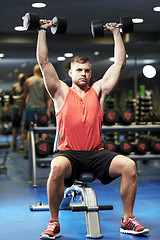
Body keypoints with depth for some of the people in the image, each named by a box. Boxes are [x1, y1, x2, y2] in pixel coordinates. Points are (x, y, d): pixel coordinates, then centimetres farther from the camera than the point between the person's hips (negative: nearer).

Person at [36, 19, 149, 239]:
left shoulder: (98, 91, 16)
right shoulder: (61, 92, 11)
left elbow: (120, 62, 18)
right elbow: (43, 61, 7)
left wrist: (116, 32, 22)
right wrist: (43, 30, 10)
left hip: (96, 153, 3)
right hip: (68, 152, -2)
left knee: (129, 165, -24)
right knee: (58, 167, -37)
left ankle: (128, 221, -7)